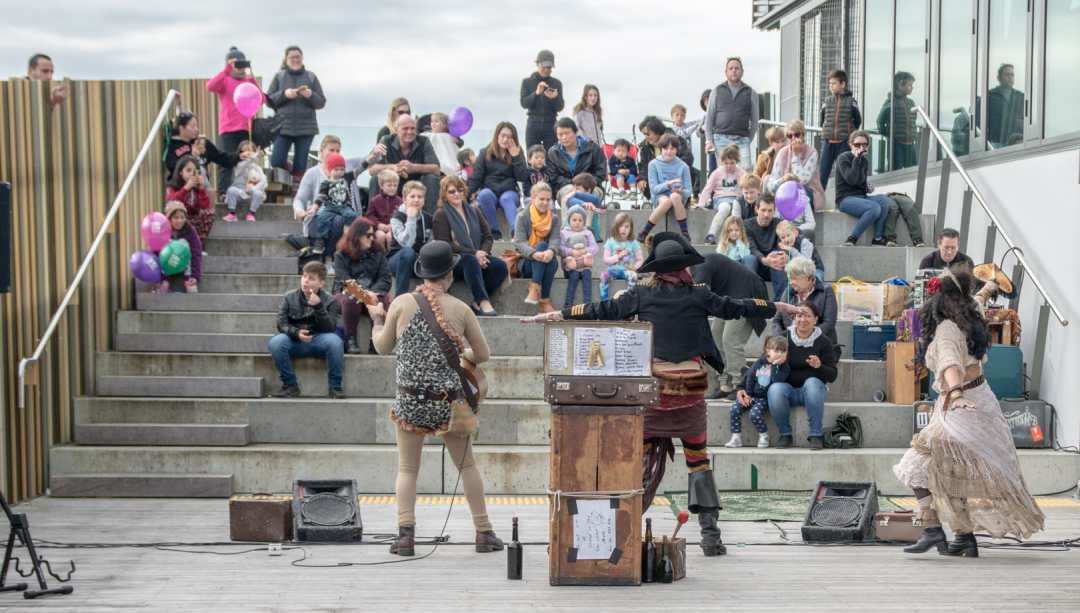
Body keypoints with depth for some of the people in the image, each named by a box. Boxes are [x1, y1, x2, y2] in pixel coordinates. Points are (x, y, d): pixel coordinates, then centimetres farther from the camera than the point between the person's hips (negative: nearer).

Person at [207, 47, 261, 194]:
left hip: (246, 129, 4)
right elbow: (210, 86, -17)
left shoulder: (249, 81, 14)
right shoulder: (225, 80, 3)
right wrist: (227, 70, -23)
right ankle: (223, 196, -9)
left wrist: (252, 79, -8)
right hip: (228, 130, -4)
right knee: (227, 164, -8)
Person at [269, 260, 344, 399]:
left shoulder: (329, 301, 0)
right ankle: (290, 385, -14)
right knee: (276, 342, -30)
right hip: (294, 341, 1)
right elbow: (281, 323, -3)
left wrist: (318, 307, -23)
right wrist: (296, 333, -23)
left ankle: (335, 386, -18)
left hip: (318, 341, -1)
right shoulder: (289, 297, 4)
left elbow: (329, 328, -10)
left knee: (335, 341, -33)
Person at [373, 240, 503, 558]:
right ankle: (484, 532, 18)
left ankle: (405, 534, -4)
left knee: (407, 469, 10)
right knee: (467, 465, 15)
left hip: (410, 401, 0)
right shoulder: (461, 309, -5)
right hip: (450, 403, 0)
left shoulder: (401, 303, -6)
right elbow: (483, 355, 4)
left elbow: (383, 347, 5)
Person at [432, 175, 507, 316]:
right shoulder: (441, 215, 2)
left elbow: (488, 236, 15)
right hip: (452, 262, -5)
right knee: (470, 260, -39)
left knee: (500, 266, -23)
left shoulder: (474, 211, 20)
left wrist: (482, 253, -8)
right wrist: (474, 254, -16)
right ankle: (484, 302, -46)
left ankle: (477, 303, -17)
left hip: (478, 258, 5)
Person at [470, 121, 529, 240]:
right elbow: (475, 178, 2)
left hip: (509, 191, -1)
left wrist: (515, 157, -11)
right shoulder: (485, 153, 8)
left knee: (507, 198, -35)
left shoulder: (517, 153, 9)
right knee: (485, 195, -34)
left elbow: (523, 178, -3)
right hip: (489, 191, 1)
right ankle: (495, 232, -33)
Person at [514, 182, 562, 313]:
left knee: (553, 260, -33)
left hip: (547, 263, 2)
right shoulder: (523, 217, 0)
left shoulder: (554, 218, 9)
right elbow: (519, 243, -13)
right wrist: (534, 254, -35)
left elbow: (556, 239, -8)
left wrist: (551, 251, -34)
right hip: (526, 262, -2)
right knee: (541, 245, -32)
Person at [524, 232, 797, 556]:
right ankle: (710, 533, 4)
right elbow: (736, 307, 10)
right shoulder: (698, 295, 0)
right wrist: (778, 307, 25)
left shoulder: (643, 293, 1)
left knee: (640, 457, 7)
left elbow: (602, 310, 3)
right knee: (698, 458, 7)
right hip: (689, 389, 0)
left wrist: (556, 315, 12)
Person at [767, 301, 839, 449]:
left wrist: (819, 366, -23)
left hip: (812, 388, 0)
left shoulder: (823, 341, -1)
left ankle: (816, 435, -23)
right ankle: (785, 434, -12)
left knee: (812, 382, -35)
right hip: (788, 389, 1)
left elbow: (832, 376, -2)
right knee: (775, 389, -33)